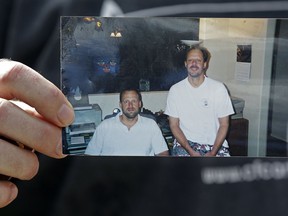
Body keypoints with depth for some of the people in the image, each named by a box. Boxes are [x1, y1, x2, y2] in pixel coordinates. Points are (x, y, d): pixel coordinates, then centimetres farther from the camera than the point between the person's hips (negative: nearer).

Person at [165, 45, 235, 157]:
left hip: (215, 144, 1)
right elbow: (174, 125, -1)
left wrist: (213, 153, -12)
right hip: (185, 142, 0)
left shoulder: (219, 88, -3)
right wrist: (190, 151, -13)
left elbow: (224, 124, -1)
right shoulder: (175, 90, -2)